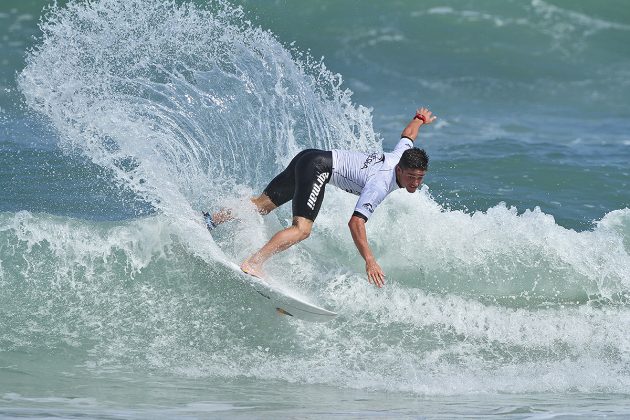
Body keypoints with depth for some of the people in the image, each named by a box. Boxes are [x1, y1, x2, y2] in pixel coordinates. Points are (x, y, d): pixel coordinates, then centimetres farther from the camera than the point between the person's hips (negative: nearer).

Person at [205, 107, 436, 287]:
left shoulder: (401, 156, -2)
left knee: (264, 203, 17)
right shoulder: (380, 184, -25)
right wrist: (369, 261, -35)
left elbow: (408, 135, 21)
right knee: (302, 229, -23)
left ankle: (211, 220, 22)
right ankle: (252, 263, -33)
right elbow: (355, 223, -31)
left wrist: (420, 119, 44)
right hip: (319, 168, -9)